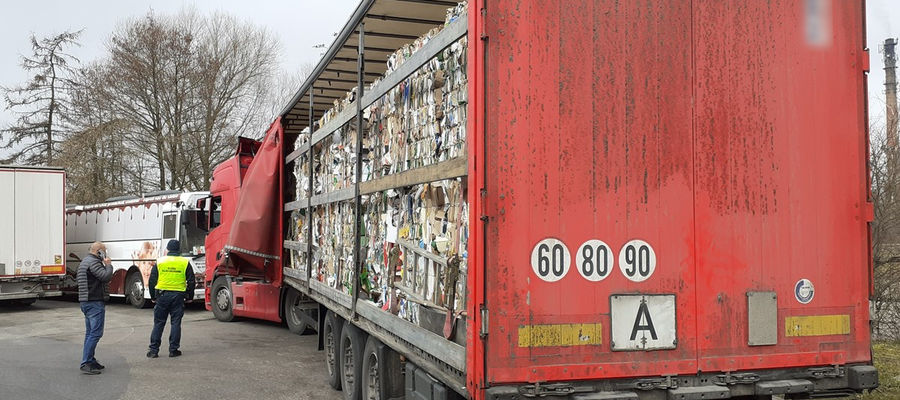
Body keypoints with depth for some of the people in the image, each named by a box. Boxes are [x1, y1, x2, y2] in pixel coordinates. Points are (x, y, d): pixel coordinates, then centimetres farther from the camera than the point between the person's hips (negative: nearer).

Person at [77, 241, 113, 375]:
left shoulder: (84, 262, 18)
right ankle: (86, 363, -13)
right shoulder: (94, 263, -15)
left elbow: (77, 278, 30)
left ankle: (90, 360, 21)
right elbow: (106, 277, -27)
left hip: (86, 302, 11)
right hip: (95, 302, -11)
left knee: (90, 332, 16)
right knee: (96, 333, -11)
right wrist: (108, 265, -9)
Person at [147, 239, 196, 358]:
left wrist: (153, 297, 14)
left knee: (158, 323, 7)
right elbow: (191, 281, 3)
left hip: (162, 295, 1)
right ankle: (173, 350, 7)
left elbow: (152, 281, 5)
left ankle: (153, 350, 7)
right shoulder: (185, 263, 1)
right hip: (178, 296, 0)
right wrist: (189, 297, 12)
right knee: (176, 323, 5)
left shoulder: (159, 262, 3)